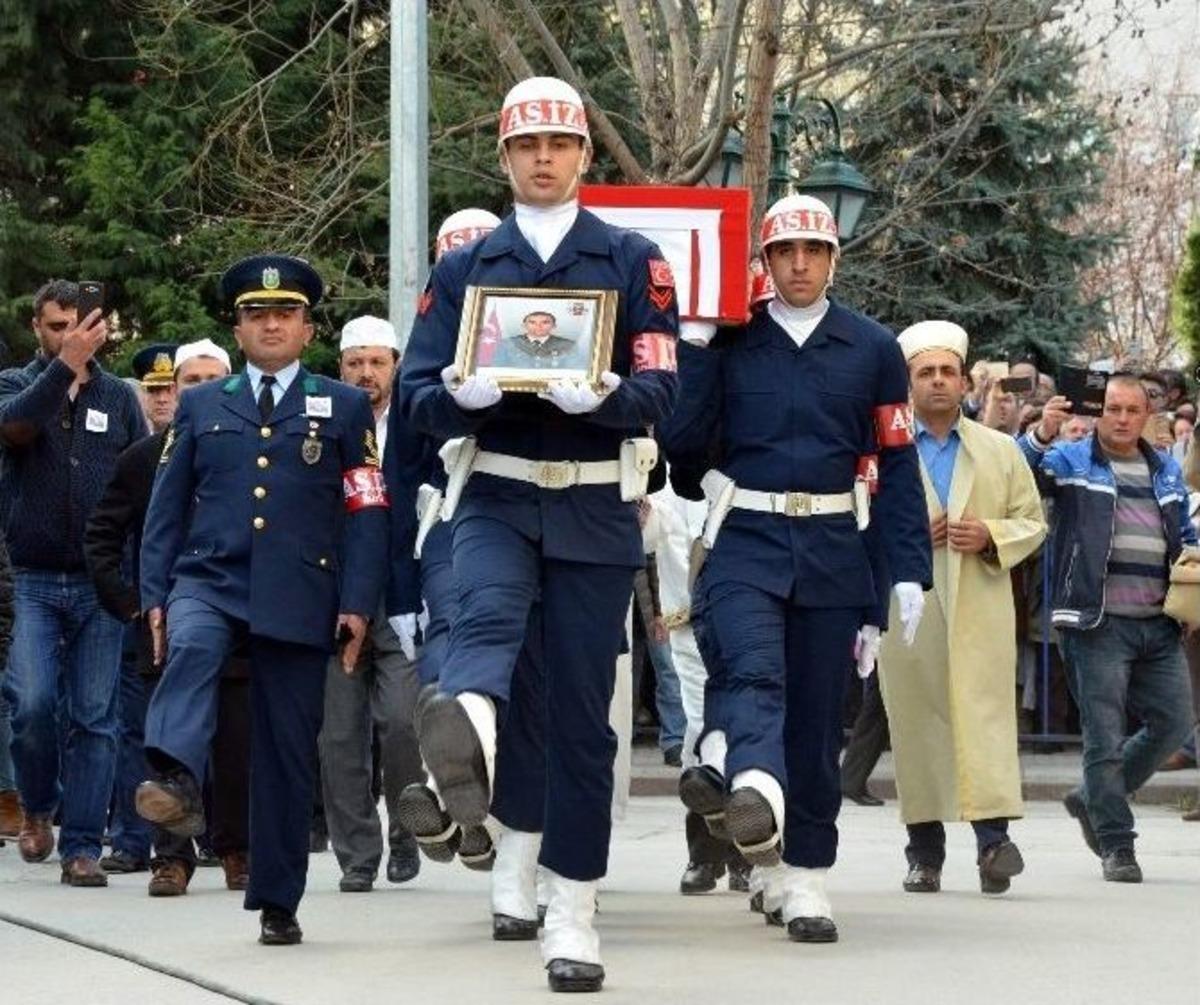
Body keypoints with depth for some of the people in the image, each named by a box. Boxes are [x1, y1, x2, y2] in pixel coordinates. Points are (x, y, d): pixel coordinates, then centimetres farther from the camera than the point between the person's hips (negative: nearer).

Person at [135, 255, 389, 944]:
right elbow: (167, 508, 13)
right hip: (210, 578, 1)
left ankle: (278, 903, 9)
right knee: (191, 649, -35)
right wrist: (156, 595, 2)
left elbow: (368, 514, 5)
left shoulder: (345, 408, 11)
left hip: (298, 597, 0)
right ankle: (176, 783, -53)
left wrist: (357, 604, -5)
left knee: (287, 754, 1)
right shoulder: (201, 407, 16)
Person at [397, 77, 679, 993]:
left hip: (597, 511, 0)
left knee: (582, 713, 2)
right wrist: (467, 395, -18)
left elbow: (659, 391, -3)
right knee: (489, 615, -33)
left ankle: (574, 918, 12)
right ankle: (464, 738, -67)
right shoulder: (463, 269, 11)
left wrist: (598, 396, -25)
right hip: (499, 500, 0)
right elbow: (419, 396, 5)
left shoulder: (633, 261, 6)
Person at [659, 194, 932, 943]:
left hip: (833, 551, 2)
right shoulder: (728, 343, 6)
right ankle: (755, 786, -55)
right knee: (751, 670, -27)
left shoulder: (873, 349, 8)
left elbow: (897, 465, 7)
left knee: (817, 715, 5)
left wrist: (910, 571, 1)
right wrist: (694, 347, -5)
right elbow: (683, 445, 0)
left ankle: (806, 875, 13)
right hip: (746, 542, -2)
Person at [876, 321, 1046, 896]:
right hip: (908, 608, 0)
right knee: (915, 719, 0)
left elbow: (1032, 520, 14)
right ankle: (924, 852, 5)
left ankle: (994, 834, -21)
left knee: (985, 713, -13)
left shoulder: (1001, 450, 14)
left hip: (981, 607, 0)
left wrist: (990, 536, -6)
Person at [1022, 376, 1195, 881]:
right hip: (1098, 623, -6)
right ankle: (1116, 846, 4)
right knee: (1105, 735, -3)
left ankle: (1094, 800, 25)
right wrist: (1041, 435, -34)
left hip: (1158, 625, 6)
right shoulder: (1071, 461, 2)